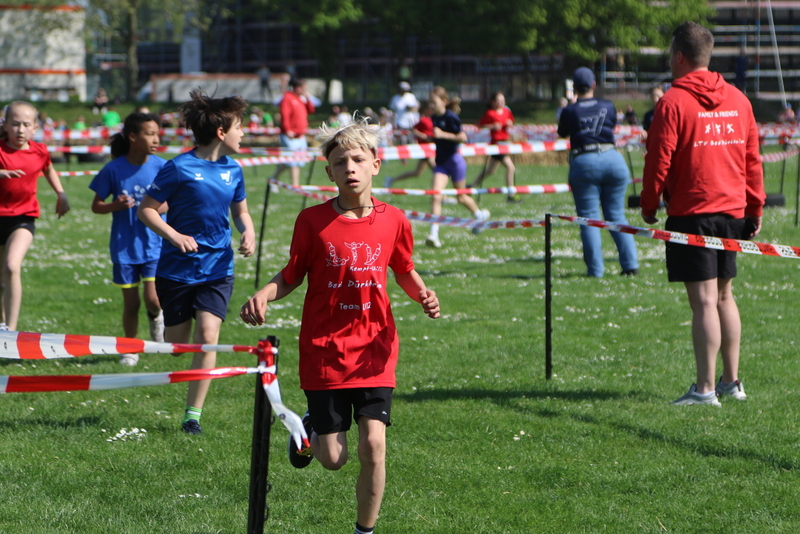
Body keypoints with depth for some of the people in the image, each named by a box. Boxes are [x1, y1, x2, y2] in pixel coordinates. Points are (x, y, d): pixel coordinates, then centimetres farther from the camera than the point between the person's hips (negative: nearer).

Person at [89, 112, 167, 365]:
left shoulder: (160, 166, -6)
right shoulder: (114, 170, -9)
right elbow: (96, 206, 0)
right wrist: (116, 205, -21)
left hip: (153, 245, 0)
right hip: (124, 247, 0)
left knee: (153, 299, -11)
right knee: (131, 302, 5)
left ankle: (156, 317, 25)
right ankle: (130, 349, 26)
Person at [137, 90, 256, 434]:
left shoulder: (233, 171, 5)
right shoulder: (180, 168, -11)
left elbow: (240, 211, 20)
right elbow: (146, 209, -8)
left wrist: (248, 232, -2)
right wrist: (173, 235, -23)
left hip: (217, 267, 3)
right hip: (177, 267, -3)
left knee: (207, 336, -12)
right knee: (177, 344, 5)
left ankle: (193, 414, -3)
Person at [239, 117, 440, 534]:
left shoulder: (393, 221, 0)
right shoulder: (312, 221, -5)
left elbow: (404, 271, 15)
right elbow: (292, 276, 4)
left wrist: (422, 294, -6)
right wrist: (264, 295, -16)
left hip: (374, 351, 1)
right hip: (324, 352, -1)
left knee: (373, 445, -11)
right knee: (334, 458, 1)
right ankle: (310, 430, 38)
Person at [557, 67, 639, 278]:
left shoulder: (570, 111, 0)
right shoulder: (608, 106, 7)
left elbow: (562, 134, 19)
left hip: (583, 163, -3)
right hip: (612, 159, 3)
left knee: (589, 217, 2)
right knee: (616, 215, 10)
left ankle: (595, 269, -3)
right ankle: (630, 264, 4)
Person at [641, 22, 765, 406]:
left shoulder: (674, 102, -10)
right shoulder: (738, 100, 8)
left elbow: (659, 159, -11)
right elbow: (752, 158, 12)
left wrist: (649, 206, 1)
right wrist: (755, 207, 17)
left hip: (691, 213, -6)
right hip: (733, 212, 6)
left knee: (704, 301, -8)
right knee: (724, 295, 16)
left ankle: (705, 389, -9)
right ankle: (731, 381, 20)